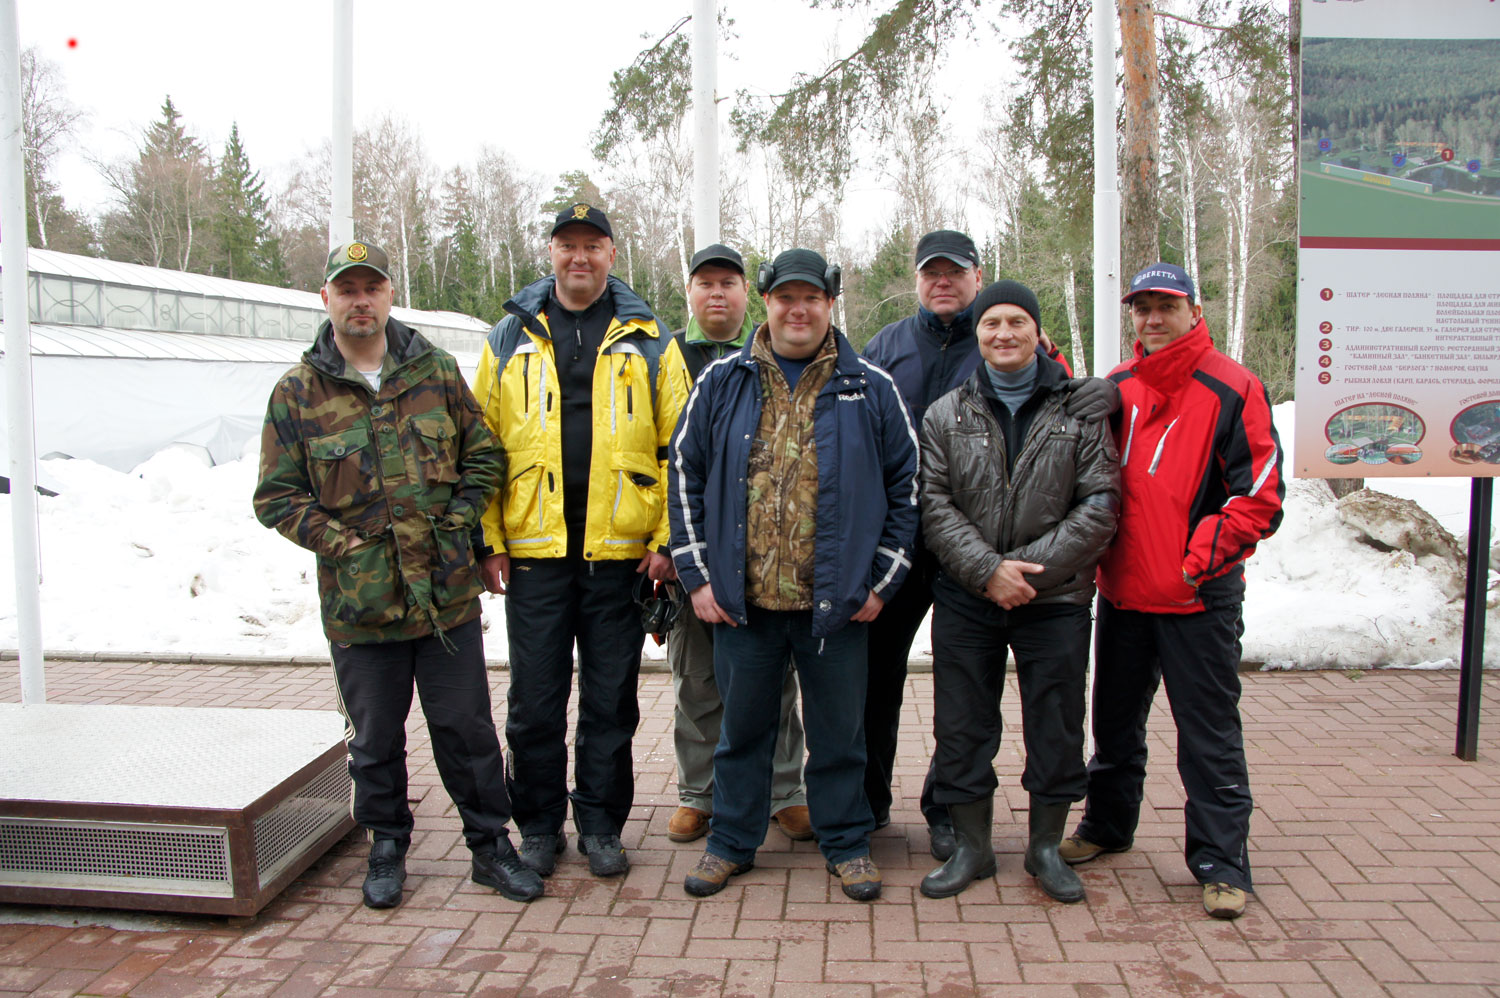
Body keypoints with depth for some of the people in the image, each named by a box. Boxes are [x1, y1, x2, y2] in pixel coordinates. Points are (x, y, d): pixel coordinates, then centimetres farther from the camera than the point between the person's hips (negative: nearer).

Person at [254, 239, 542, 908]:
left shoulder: (436, 371, 5)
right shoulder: (297, 393, 1)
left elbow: (483, 455, 9)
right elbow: (276, 496, 2)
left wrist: (455, 526, -2)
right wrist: (340, 543, -9)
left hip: (447, 594, 1)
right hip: (358, 602, 0)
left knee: (467, 727, 8)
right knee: (375, 737, 13)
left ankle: (490, 845, 24)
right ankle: (387, 847, 33)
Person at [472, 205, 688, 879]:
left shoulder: (648, 341, 6)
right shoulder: (511, 338, 9)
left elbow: (676, 446, 2)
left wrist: (666, 537, -5)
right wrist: (488, 539, 0)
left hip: (619, 549, -1)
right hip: (533, 549, 1)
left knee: (611, 698, 9)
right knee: (534, 699, 8)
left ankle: (601, 824, 24)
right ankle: (540, 826, 24)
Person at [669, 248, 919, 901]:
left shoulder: (870, 389, 3)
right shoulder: (722, 383, 4)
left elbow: (905, 485, 6)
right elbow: (686, 475, 6)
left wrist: (882, 579, 1)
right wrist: (697, 574, 1)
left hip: (838, 601, 0)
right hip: (740, 599, 1)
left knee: (839, 731, 12)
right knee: (742, 728, 14)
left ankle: (846, 843, 30)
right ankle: (731, 842, 31)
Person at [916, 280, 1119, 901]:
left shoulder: (1080, 412, 2)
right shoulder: (946, 415, 5)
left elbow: (1100, 504, -4)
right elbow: (934, 505, -2)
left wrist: (1030, 568, -13)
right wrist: (987, 569, -15)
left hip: (1056, 598, 0)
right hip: (966, 599, 1)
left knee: (1056, 727, 8)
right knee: (962, 726, 7)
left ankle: (1046, 847, 27)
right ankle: (971, 846, 24)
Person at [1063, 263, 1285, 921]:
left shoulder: (1232, 390, -7)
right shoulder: (1116, 389, 8)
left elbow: (1260, 494, -10)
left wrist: (1207, 550, -20)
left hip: (1200, 597, -5)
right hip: (1123, 590, 5)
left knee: (1209, 733, 2)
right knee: (1116, 719, 19)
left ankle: (1221, 862, 14)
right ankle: (1106, 825, 37)